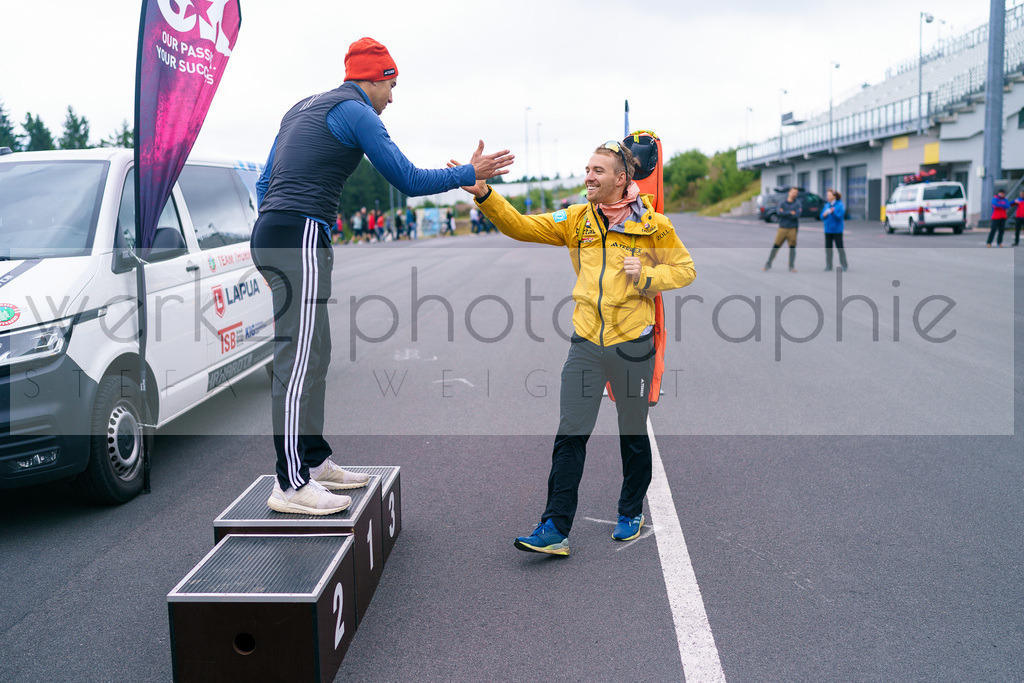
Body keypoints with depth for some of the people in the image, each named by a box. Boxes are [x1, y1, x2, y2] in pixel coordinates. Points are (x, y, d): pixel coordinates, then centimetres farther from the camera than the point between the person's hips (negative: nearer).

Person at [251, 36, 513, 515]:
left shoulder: (304, 109, 25)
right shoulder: (356, 112, -3)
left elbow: (264, 182, 24)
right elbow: (408, 180, -5)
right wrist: (470, 174, 6)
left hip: (270, 231, 10)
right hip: (300, 237, -10)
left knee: (313, 356, 14)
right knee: (299, 359, -11)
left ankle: (315, 462, 21)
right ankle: (290, 485, -10)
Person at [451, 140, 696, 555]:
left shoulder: (652, 224, -2)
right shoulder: (576, 219, 6)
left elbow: (684, 269, 5)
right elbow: (521, 227, 1)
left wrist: (647, 277, -13)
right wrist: (483, 194, -12)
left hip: (632, 343, -2)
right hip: (586, 343, 2)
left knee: (633, 435, 12)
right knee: (570, 436, -2)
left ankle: (631, 513, 33)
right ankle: (556, 528, 1)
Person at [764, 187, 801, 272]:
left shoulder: (798, 204, 5)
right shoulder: (782, 204, 8)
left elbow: (797, 215, -12)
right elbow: (778, 212, -12)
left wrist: (784, 213, -7)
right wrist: (790, 213, -12)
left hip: (793, 229, 0)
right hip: (782, 228, 0)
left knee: (792, 247, 0)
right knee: (775, 246, -3)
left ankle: (791, 266, 6)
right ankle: (768, 264, 2)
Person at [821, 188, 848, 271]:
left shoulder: (840, 205, -7)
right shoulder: (826, 205, 10)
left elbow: (840, 216, -14)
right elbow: (822, 216, 11)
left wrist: (833, 211, -27)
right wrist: (824, 215, -11)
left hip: (837, 230, -5)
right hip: (828, 230, 5)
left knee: (839, 247, -2)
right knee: (828, 247, 5)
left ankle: (844, 265, 6)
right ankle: (828, 265, 11)